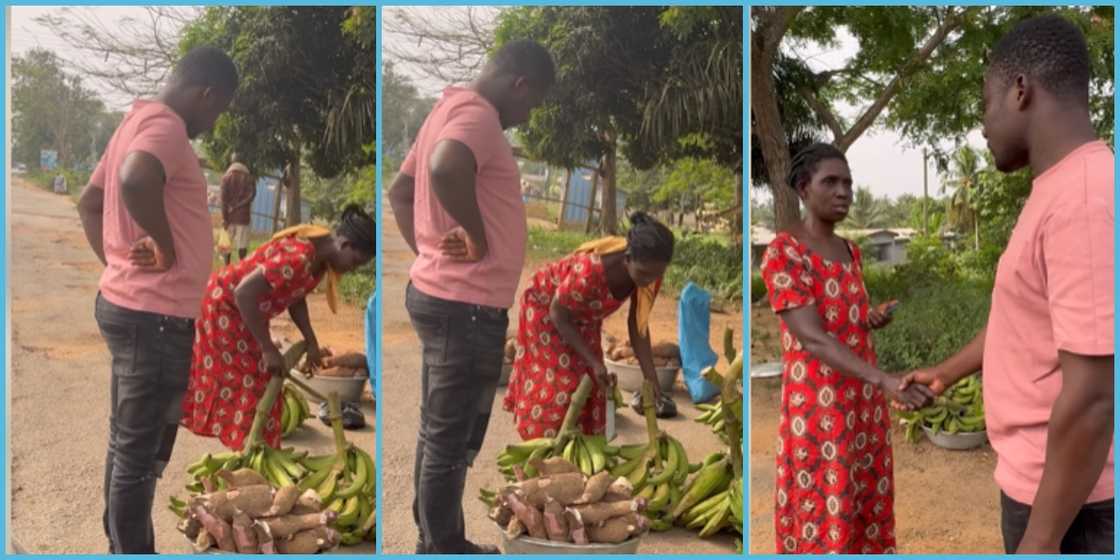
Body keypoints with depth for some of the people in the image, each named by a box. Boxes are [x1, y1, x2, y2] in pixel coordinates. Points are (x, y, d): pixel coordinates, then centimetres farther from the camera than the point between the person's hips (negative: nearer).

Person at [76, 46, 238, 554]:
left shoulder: (137, 121, 15)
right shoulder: (166, 127, -16)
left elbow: (89, 203, 23)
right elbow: (135, 179, -38)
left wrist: (116, 261, 16)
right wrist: (165, 246, -23)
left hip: (125, 304, 10)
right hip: (154, 316, -10)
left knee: (127, 446, 18)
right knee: (140, 453, 0)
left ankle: (122, 547, 30)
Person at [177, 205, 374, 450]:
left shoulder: (321, 256, -6)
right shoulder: (297, 258, -36)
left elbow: (295, 297, 5)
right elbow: (244, 294, -37)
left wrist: (312, 344, -2)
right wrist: (268, 348, -31)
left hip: (244, 313, 9)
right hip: (223, 307, -9)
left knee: (256, 380, 13)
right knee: (247, 384, -4)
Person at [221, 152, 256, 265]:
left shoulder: (226, 177, 1)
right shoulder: (248, 177, 3)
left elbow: (224, 199, -4)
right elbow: (252, 195, -6)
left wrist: (224, 217, -5)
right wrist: (239, 206, -2)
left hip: (230, 216, 1)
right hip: (243, 216, 0)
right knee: (242, 245, 0)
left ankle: (227, 267, 9)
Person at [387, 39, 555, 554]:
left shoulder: (449, 109, 16)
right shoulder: (476, 115, -16)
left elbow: (400, 191, 23)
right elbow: (445, 168, -38)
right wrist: (478, 236, -24)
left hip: (438, 294, 10)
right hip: (465, 306, -10)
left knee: (440, 433, 19)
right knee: (452, 440, 2)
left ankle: (435, 540, 32)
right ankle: (443, 547, 14)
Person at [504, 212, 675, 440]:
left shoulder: (649, 272, -26)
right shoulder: (590, 271, -44)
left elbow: (638, 324, -12)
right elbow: (559, 315, -27)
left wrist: (650, 376, -17)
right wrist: (594, 361, -28)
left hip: (585, 318, 6)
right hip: (547, 308, -5)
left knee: (588, 386, 4)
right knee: (552, 385, -7)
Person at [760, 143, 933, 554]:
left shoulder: (850, 251, 10)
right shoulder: (783, 252, -16)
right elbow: (812, 338, -25)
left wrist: (872, 320, 0)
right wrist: (887, 380, -36)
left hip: (863, 401, 8)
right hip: (816, 405, -8)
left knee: (863, 507, 15)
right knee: (821, 515, 0)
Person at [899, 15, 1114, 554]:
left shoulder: (1084, 199, -27)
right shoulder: (1060, 192, 7)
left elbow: (1090, 397, -28)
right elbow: (1018, 317, 21)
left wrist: (1042, 538, -23)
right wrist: (946, 372, 34)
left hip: (1064, 493, -9)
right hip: (1040, 472, 9)